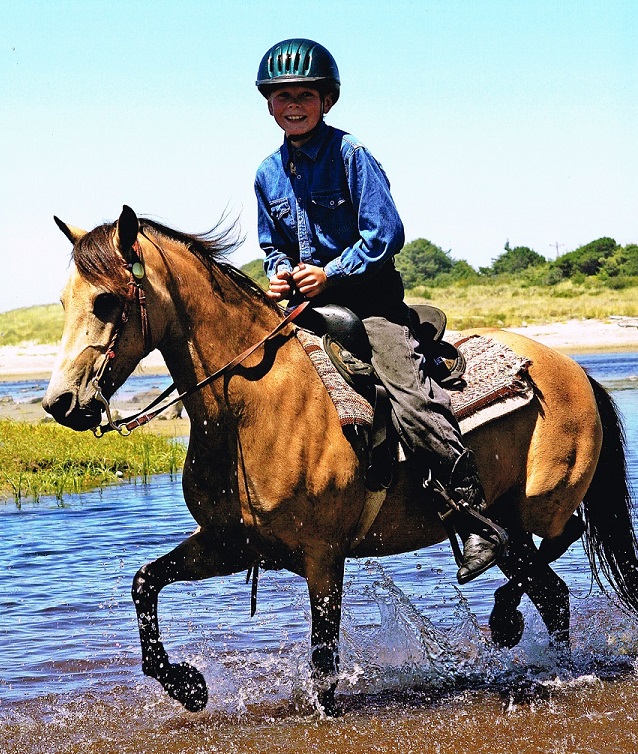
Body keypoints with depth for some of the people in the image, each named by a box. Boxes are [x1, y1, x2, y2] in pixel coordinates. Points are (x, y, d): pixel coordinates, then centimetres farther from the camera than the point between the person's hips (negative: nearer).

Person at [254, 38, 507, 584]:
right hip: (307, 303, 7)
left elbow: (386, 233, -12)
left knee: (411, 401, -22)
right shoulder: (269, 174, 9)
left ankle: (479, 521, -19)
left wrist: (331, 273, -17)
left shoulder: (351, 155, -8)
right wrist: (279, 273, -2)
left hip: (370, 297, -7)